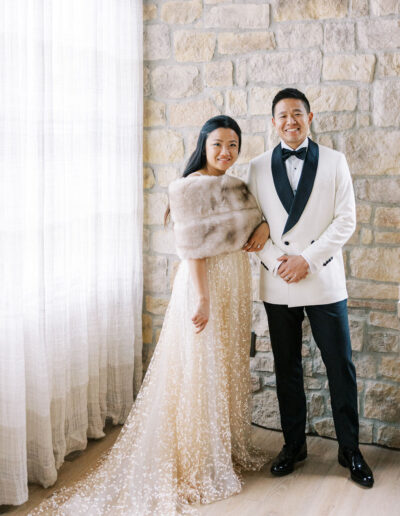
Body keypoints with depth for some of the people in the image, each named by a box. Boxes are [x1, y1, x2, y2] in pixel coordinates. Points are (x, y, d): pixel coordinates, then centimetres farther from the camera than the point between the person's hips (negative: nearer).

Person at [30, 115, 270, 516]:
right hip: (205, 284, -8)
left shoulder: (235, 185, 11)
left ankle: (230, 449, 31)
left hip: (236, 284, 8)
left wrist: (263, 227, -1)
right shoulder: (189, 187, -12)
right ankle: (200, 465, 13)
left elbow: (253, 218, 22)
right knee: (202, 370, 0)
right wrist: (203, 298, -22)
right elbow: (192, 247, -17)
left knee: (230, 366, 15)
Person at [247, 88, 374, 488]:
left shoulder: (334, 161, 3)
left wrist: (307, 258, -12)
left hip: (324, 280, -1)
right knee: (286, 368, 11)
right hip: (277, 284, 2)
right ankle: (293, 444, 25)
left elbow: (345, 220, -3)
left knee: (340, 366, 3)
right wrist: (277, 261, -10)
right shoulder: (258, 168, 7)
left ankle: (349, 448, 18)